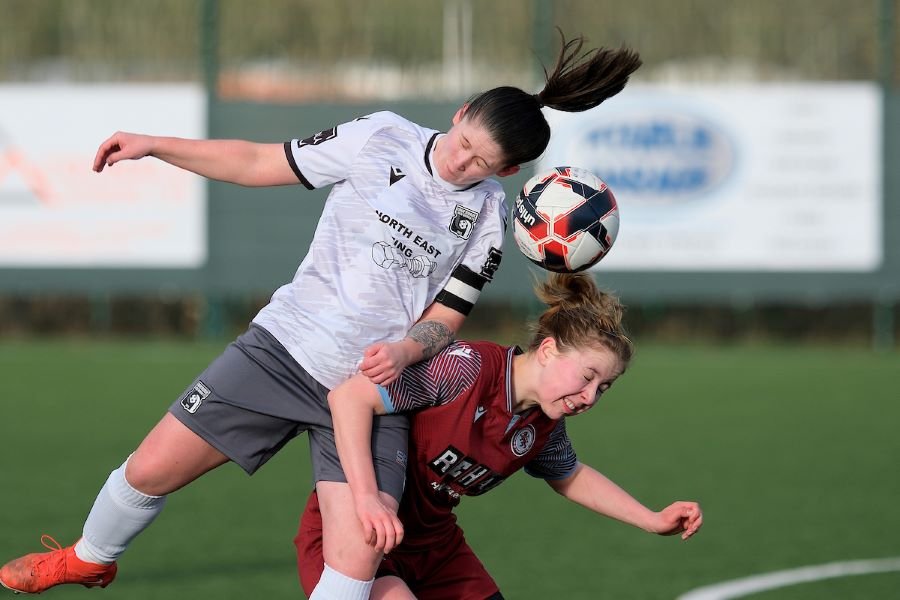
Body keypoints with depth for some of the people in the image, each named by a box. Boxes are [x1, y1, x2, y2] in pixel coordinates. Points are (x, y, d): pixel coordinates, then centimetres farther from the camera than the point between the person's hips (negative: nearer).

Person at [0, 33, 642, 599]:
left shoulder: (489, 216, -1)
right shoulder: (384, 138, -4)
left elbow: (446, 316, 3)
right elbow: (260, 162, 4)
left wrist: (406, 350, -20)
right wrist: (154, 145, -2)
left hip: (373, 387, 0)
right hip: (285, 344, 0)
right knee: (152, 469, 1)